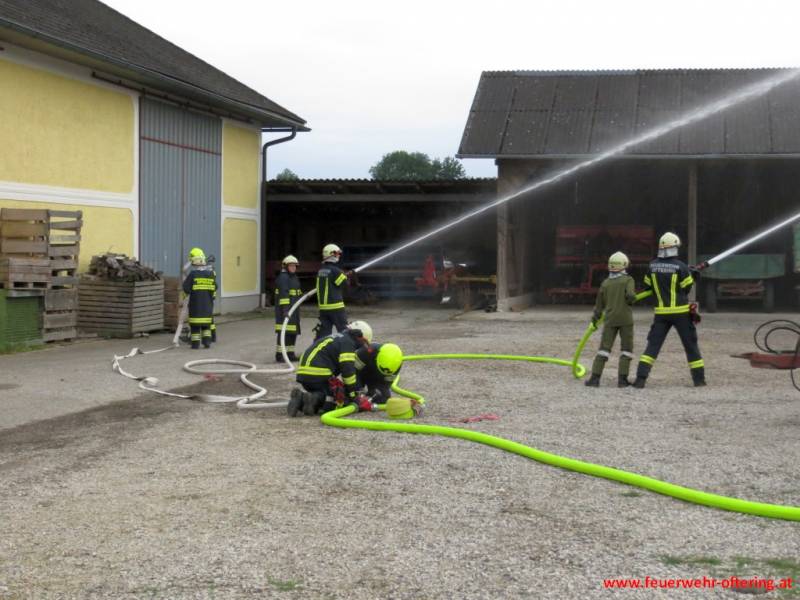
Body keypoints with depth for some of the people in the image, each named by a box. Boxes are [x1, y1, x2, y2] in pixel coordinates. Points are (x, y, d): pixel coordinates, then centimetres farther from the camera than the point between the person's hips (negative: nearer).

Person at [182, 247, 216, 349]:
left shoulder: (192, 274, -13)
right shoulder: (211, 274, 0)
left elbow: (186, 288, -10)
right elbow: (214, 288, 9)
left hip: (195, 304, -4)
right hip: (207, 304, 4)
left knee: (195, 324, 4)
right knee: (206, 323, 13)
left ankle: (195, 343, 3)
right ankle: (207, 341, 8)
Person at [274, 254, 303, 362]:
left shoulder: (294, 277, 19)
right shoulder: (283, 278, -13)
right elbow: (283, 294, -22)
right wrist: (285, 308, -29)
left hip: (293, 309, 10)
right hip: (284, 309, -10)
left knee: (293, 332, 12)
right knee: (284, 332, -11)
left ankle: (290, 353, 19)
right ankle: (279, 354, -9)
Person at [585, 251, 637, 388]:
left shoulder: (605, 283, 7)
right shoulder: (628, 280, -3)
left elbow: (599, 304, 12)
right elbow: (630, 295, -18)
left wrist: (595, 318, 25)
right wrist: (631, 300, 5)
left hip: (610, 319, 3)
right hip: (625, 318, -3)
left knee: (604, 348, 4)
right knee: (626, 349, 6)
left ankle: (595, 377, -3)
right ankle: (622, 378, 0)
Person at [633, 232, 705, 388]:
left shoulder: (652, 266, 2)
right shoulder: (680, 266, -10)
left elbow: (648, 287, 11)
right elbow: (686, 288, -4)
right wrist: (691, 276, 12)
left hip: (661, 312, 2)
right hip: (680, 312, -2)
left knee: (653, 345, 2)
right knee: (691, 345, 10)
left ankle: (641, 378, -11)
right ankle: (699, 378, 15)